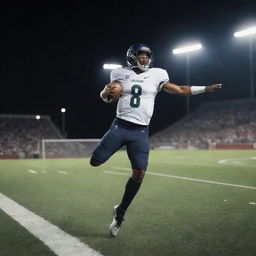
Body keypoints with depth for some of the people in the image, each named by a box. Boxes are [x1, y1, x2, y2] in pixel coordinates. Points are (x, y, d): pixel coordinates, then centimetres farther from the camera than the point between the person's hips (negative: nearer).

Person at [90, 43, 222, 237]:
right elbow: (104, 96, 2)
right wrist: (107, 93, -23)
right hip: (120, 126, -1)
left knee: (139, 174, -6)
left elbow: (181, 90, 14)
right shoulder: (122, 74, 4)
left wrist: (205, 88, 11)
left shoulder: (156, 76, 8)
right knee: (95, 162, -9)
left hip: (141, 132, 1)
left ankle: (120, 212, 11)